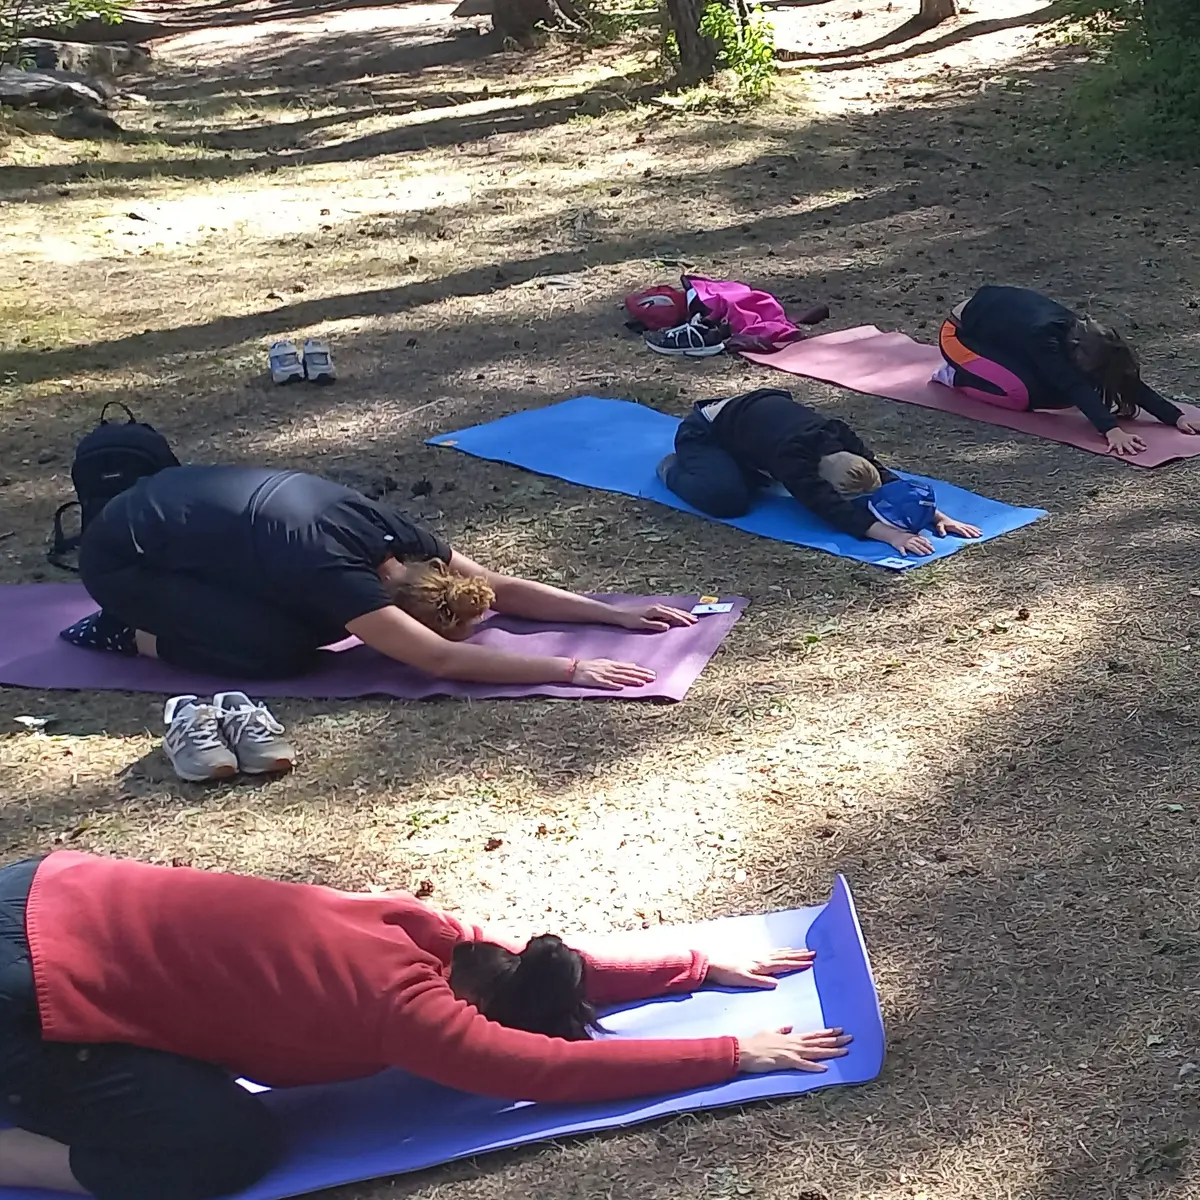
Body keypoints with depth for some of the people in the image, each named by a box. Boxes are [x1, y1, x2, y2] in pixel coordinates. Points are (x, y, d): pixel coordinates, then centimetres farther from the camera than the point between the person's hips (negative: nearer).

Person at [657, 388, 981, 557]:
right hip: (701, 433, -7)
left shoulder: (837, 438, -25)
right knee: (729, 499, -29)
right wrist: (889, 534, -62)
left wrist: (934, 514, -37)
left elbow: (884, 479, -24)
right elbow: (832, 510, -51)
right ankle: (674, 470, 0)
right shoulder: (791, 456, -43)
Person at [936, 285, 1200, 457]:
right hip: (960, 333, -8)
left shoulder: (1084, 337, -20)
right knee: (1023, 393, -28)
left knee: (1055, 387, -4)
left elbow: (1127, 378, -24)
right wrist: (1112, 430, -62)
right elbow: (1076, 388, -50)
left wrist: (1176, 417, -34)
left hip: (1000, 318, 8)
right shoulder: (1043, 339, -40)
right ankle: (956, 376, -1)